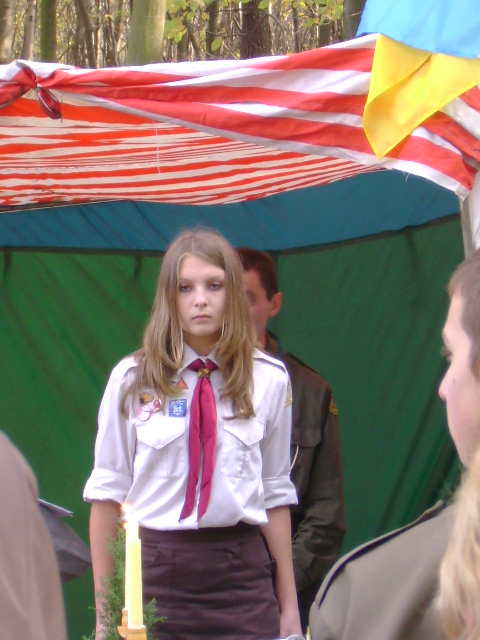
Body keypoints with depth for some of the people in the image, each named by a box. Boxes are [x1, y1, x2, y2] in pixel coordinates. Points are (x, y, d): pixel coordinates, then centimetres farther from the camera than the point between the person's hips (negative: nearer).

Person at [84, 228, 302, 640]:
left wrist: (289, 606, 9)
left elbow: (275, 494, 8)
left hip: (241, 575, 0)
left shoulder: (269, 381, 3)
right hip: (153, 574, 0)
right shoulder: (131, 380, 1)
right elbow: (108, 493, 5)